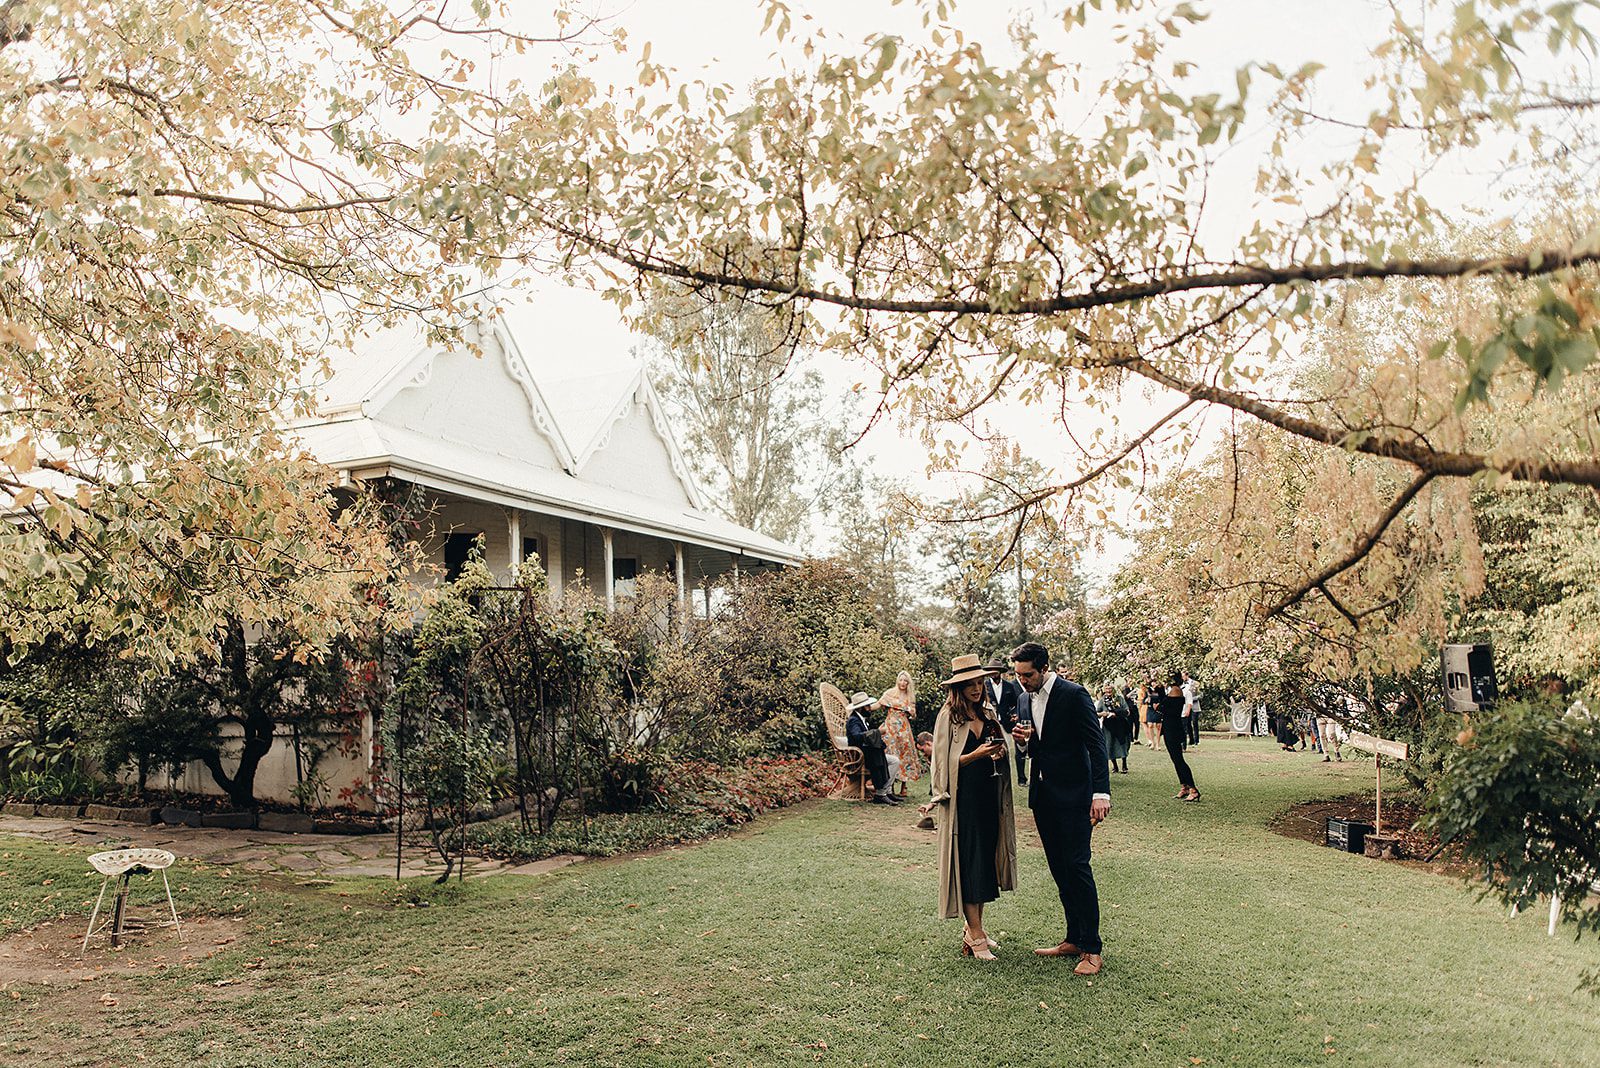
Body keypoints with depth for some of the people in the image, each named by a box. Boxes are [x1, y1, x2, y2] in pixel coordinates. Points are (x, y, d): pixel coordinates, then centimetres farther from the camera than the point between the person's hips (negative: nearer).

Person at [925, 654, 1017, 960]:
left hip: (989, 795, 6)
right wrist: (976, 755, -20)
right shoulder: (948, 717, -7)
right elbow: (944, 764, -9)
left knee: (986, 858, 8)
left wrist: (999, 752, -3)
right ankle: (975, 937, 0)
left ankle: (975, 926, 20)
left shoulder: (988, 713, 11)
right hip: (962, 797, -6)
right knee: (969, 862, -5)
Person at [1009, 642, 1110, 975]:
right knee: (1059, 870, 11)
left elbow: (1096, 744, -13)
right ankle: (1074, 939, 20)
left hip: (1072, 795, -7)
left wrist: (1101, 792, -21)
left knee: (1077, 866, -8)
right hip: (1043, 796, 7)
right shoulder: (1027, 701, 11)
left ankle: (1092, 950, -1)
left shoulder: (1073, 695, -11)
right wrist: (1024, 740, -4)